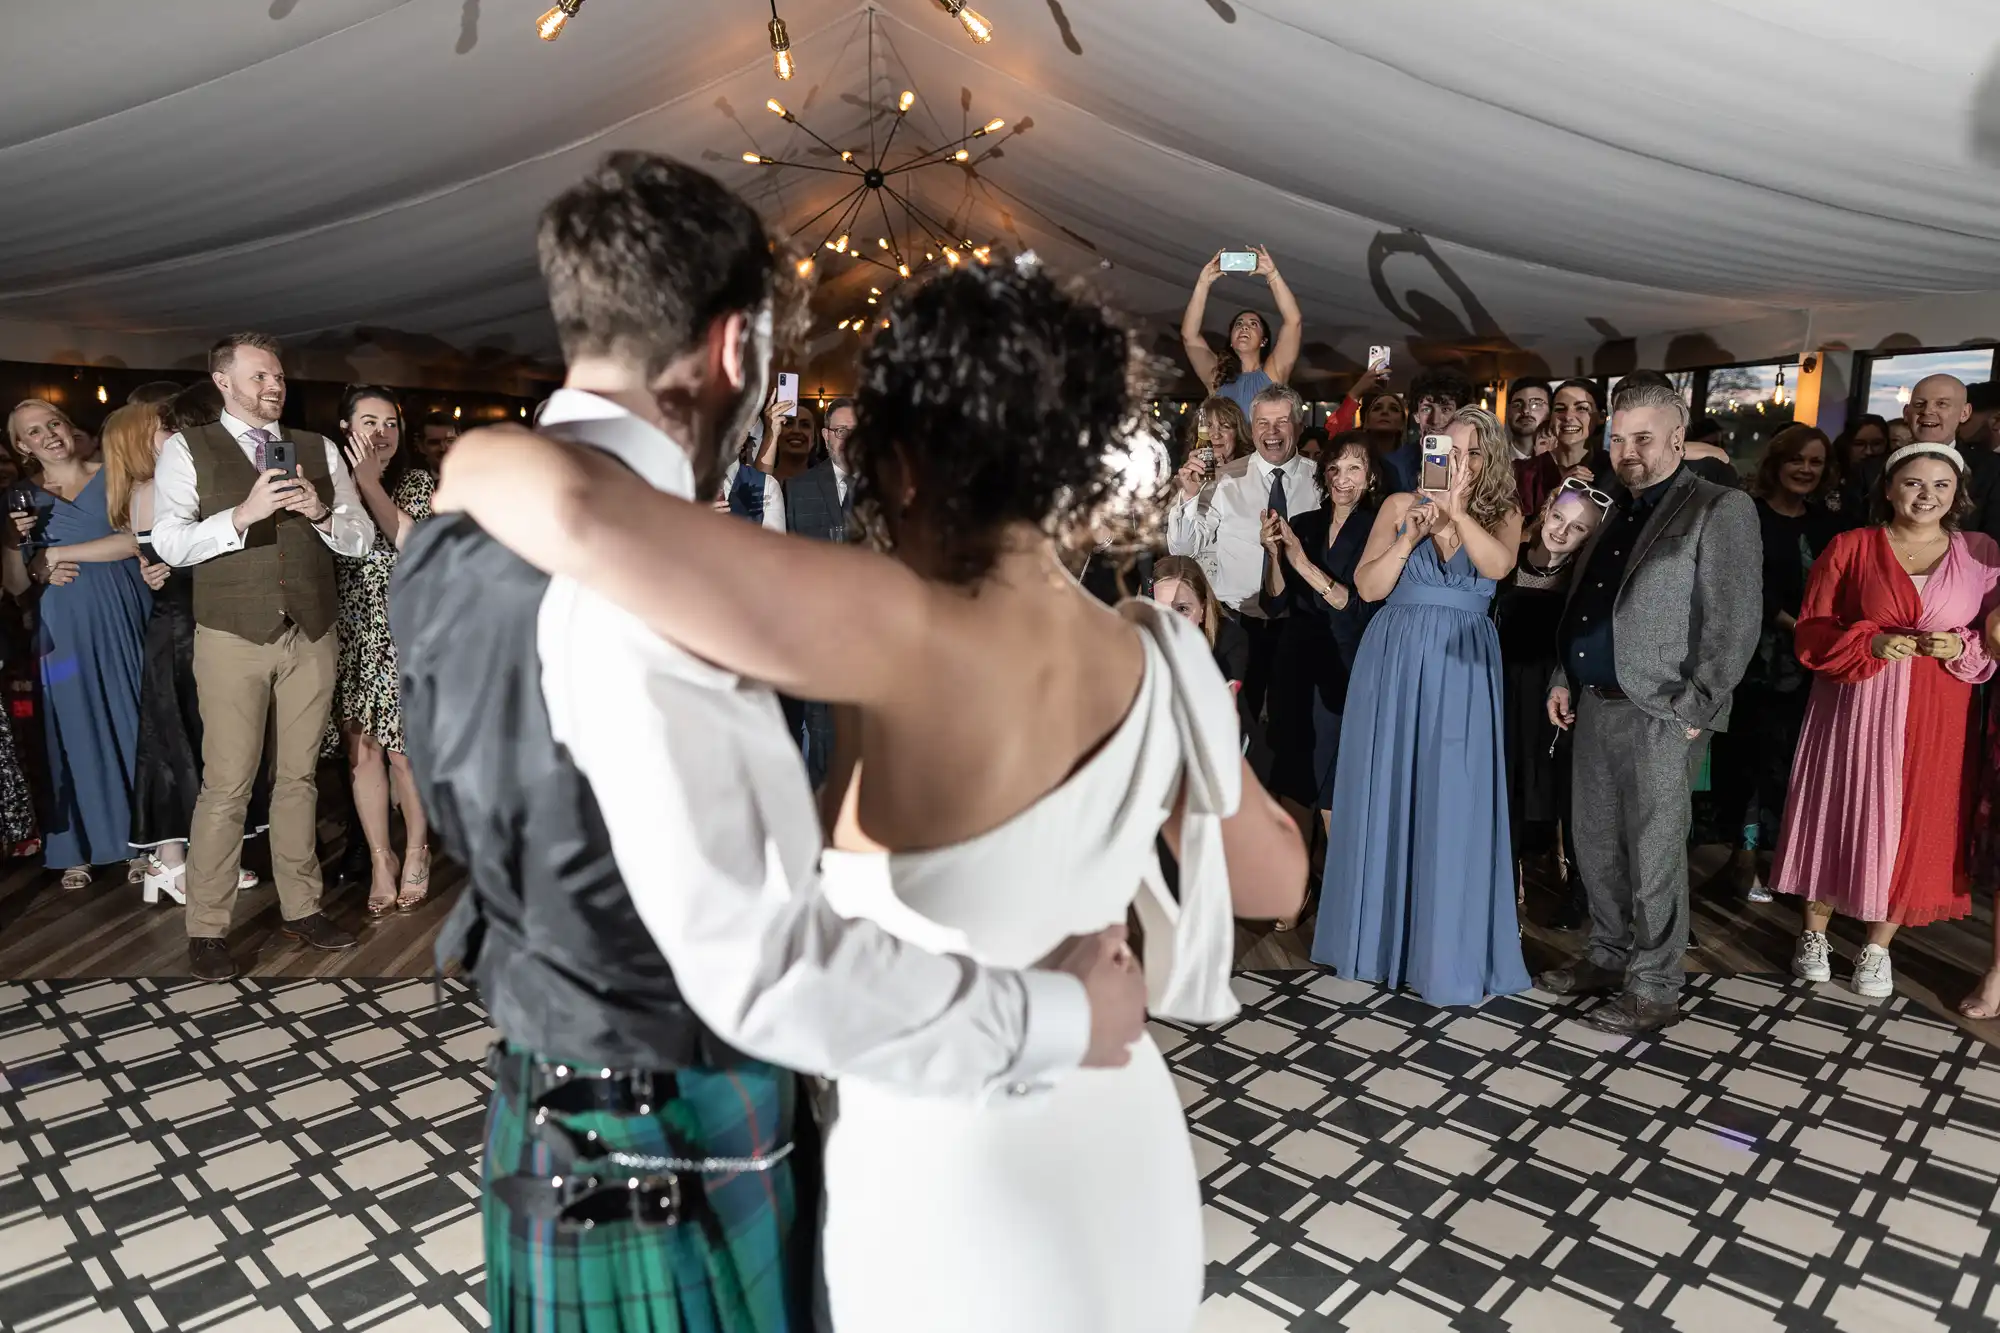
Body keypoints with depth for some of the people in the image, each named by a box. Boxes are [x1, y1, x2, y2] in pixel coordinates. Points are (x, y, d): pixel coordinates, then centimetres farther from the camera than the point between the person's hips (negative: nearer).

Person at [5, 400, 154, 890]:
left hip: (124, 617, -2)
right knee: (76, 730, 5)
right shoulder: (24, 497, 12)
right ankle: (80, 847, 12)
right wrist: (40, 569, -8)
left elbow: (137, 540, -9)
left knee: (132, 721, 2)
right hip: (65, 628, 2)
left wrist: (59, 553, -8)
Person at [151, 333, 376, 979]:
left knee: (299, 777, 12)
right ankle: (207, 927, 11)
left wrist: (322, 513, -12)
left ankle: (301, 907, 23)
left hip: (312, 635, 3)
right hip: (232, 637, -3)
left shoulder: (319, 450, 10)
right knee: (226, 786, -2)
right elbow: (169, 542, -8)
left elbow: (362, 537, 7)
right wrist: (242, 514, -22)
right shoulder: (187, 450, 2)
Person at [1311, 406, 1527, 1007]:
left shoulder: (1502, 515, 6)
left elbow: (1498, 565, -16)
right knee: (1386, 796, 7)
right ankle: (1382, 931, 22)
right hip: (1394, 664, 1)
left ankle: (1449, 949, 12)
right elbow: (1367, 587, -3)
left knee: (1455, 806, 0)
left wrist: (1457, 511, -26)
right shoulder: (1401, 505, 6)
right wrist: (1412, 535, -13)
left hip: (1463, 671, 0)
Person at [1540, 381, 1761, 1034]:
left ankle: (1654, 990, 12)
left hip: (1660, 714, -7)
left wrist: (1693, 709, -15)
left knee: (1654, 856, 0)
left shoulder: (1721, 510, -5)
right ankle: (1609, 957, 30)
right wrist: (1564, 680, 13)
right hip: (1595, 706, 7)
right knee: (1597, 846, 14)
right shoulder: (1613, 513, 16)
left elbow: (1736, 622, -11)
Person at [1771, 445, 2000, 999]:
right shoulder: (1850, 547, 1)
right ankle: (1814, 936, 21)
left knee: (1914, 827, 6)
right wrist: (1871, 642, -16)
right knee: (1837, 819, 5)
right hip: (1855, 710, -1)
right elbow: (1813, 631, 1)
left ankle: (1877, 948, 22)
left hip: (1934, 720, 1)